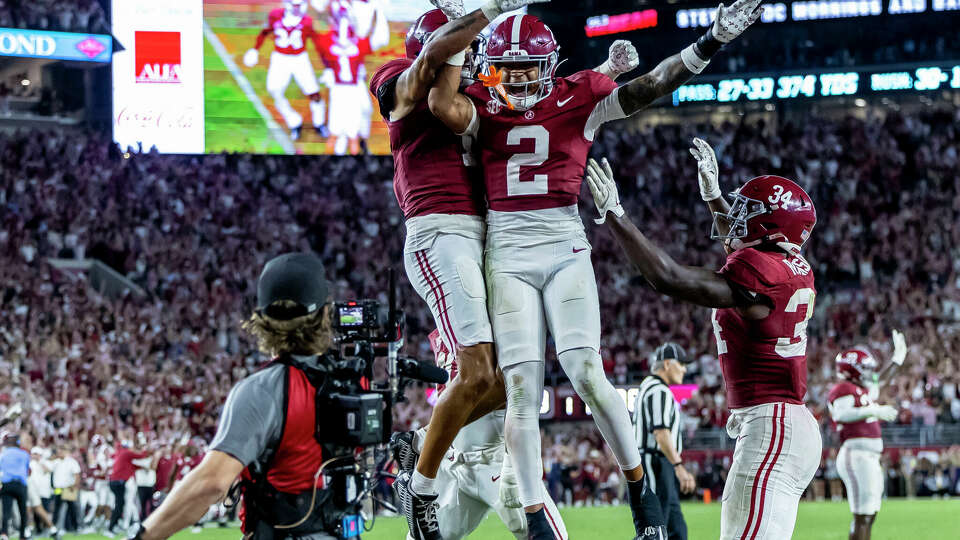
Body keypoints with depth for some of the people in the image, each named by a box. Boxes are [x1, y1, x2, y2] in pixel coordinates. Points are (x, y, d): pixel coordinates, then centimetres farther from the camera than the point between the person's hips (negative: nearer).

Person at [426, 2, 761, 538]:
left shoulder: (580, 98, 3)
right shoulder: (485, 106, 5)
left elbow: (650, 86, -4)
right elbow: (443, 104, -16)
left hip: (565, 247, -1)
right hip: (508, 251, 1)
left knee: (586, 372, -14)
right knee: (521, 388, -4)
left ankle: (640, 487, 5)